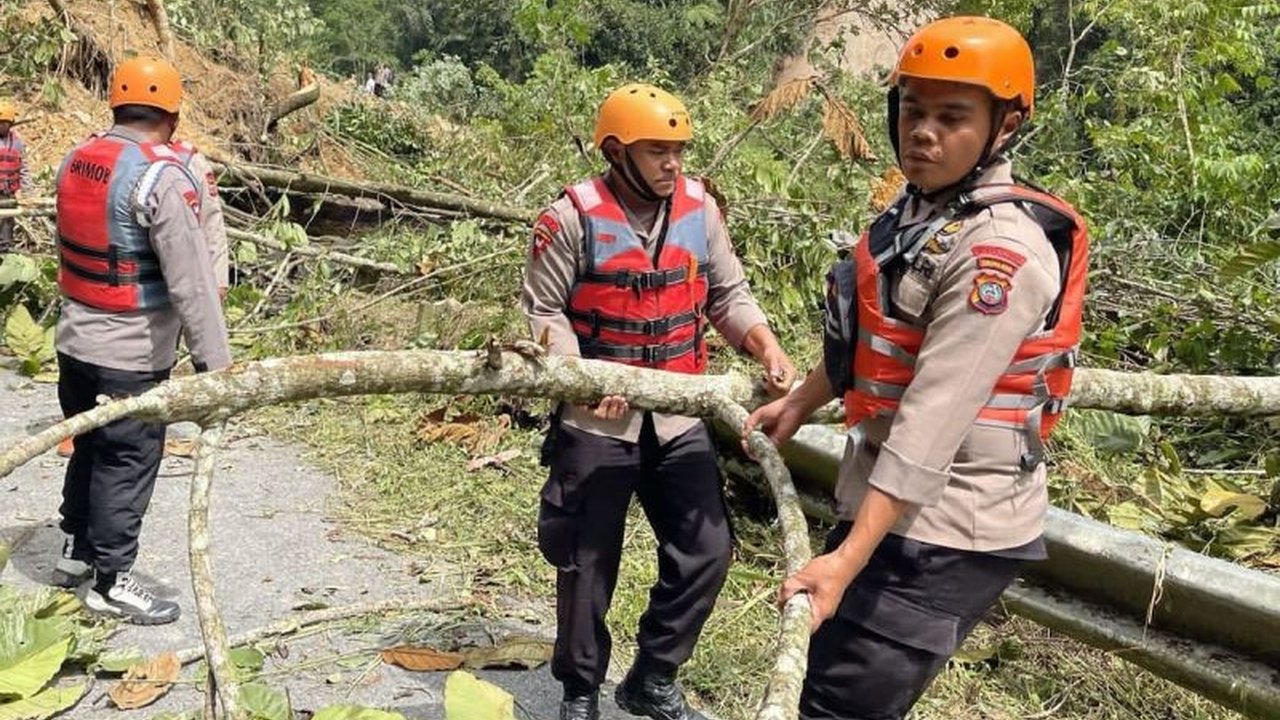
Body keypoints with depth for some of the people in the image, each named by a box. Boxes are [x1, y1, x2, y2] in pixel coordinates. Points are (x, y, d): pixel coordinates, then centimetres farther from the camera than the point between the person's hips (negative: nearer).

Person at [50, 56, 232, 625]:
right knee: (128, 462, 5)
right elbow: (192, 281, -22)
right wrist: (214, 361, -19)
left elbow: (69, 251, 14)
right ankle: (110, 581, 16)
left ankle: (76, 550, 38)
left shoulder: (76, 161, 4)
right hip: (131, 354, -8)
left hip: (74, 340, 8)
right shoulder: (161, 177, -21)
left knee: (90, 447, 23)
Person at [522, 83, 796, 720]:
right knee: (588, 562, 7)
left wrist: (767, 349, -8)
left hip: (679, 417, 5)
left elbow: (728, 295, 9)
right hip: (597, 420, -4)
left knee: (706, 551, 6)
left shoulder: (699, 208, 3)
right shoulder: (573, 216, -10)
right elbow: (542, 312, -7)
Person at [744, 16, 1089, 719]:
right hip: (890, 496, 9)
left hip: (945, 531, -9)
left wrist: (846, 559, -29)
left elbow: (935, 422, -28)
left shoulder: (1001, 250, -23)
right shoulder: (920, 205, 6)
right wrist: (800, 403, 27)